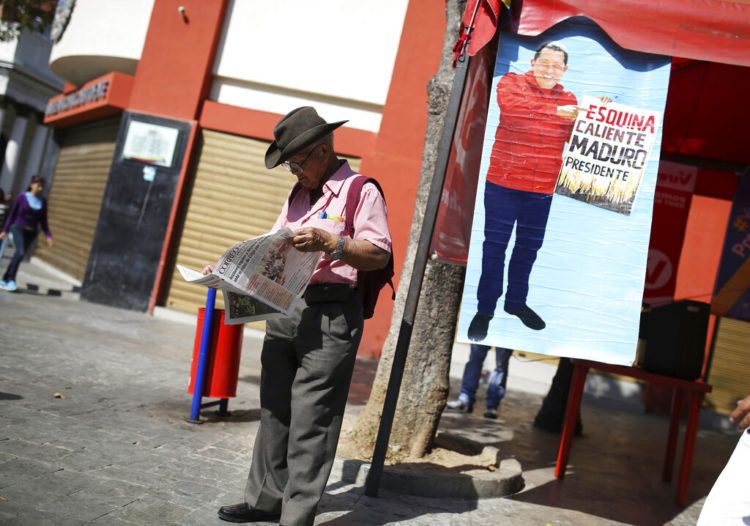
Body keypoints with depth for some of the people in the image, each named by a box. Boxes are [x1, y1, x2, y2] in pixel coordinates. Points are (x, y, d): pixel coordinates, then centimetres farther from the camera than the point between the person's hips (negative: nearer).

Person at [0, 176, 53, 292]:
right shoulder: (22, 197, -5)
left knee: (19, 255, 6)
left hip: (31, 233, 4)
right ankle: (11, 280, -14)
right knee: (20, 253, -23)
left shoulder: (43, 201, 5)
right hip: (18, 229, -4)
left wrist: (48, 235, -2)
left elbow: (43, 221, 8)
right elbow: (12, 214, 0)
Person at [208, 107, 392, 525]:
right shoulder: (298, 196, 20)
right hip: (285, 308, 8)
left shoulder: (361, 191, -4)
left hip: (330, 316, -8)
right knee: (275, 410, 13)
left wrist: (329, 243, -25)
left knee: (310, 421, -4)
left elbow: (379, 255, -13)